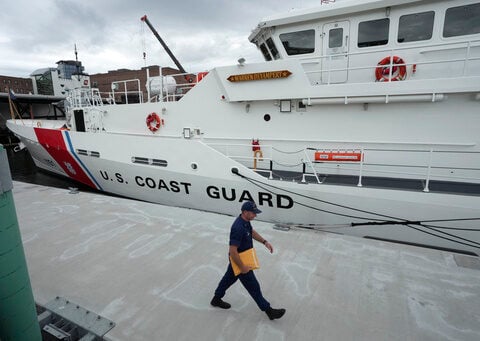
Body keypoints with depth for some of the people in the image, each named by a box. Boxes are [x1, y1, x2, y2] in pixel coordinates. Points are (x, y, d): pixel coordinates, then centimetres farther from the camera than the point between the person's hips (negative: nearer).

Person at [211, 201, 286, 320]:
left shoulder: (245, 220, -6)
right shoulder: (238, 228, -35)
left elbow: (252, 232, 15)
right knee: (253, 286, 6)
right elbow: (233, 251, -31)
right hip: (239, 260, -9)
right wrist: (242, 267, -22)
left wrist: (265, 242, 5)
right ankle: (268, 310, 23)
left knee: (229, 278, 27)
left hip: (238, 259, 10)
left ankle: (216, 299, 48)